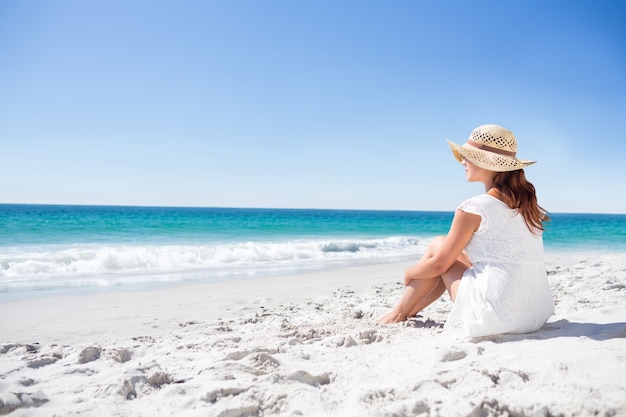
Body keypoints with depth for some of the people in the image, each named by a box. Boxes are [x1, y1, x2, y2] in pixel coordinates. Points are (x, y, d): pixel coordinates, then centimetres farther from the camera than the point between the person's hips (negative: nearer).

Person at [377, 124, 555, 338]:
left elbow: (439, 265, -3)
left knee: (437, 246, 12)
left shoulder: (473, 208, -12)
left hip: (495, 316, -7)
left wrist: (409, 273, 17)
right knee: (452, 255, 23)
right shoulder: (527, 202, 8)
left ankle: (399, 314, 23)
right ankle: (408, 311, 33)